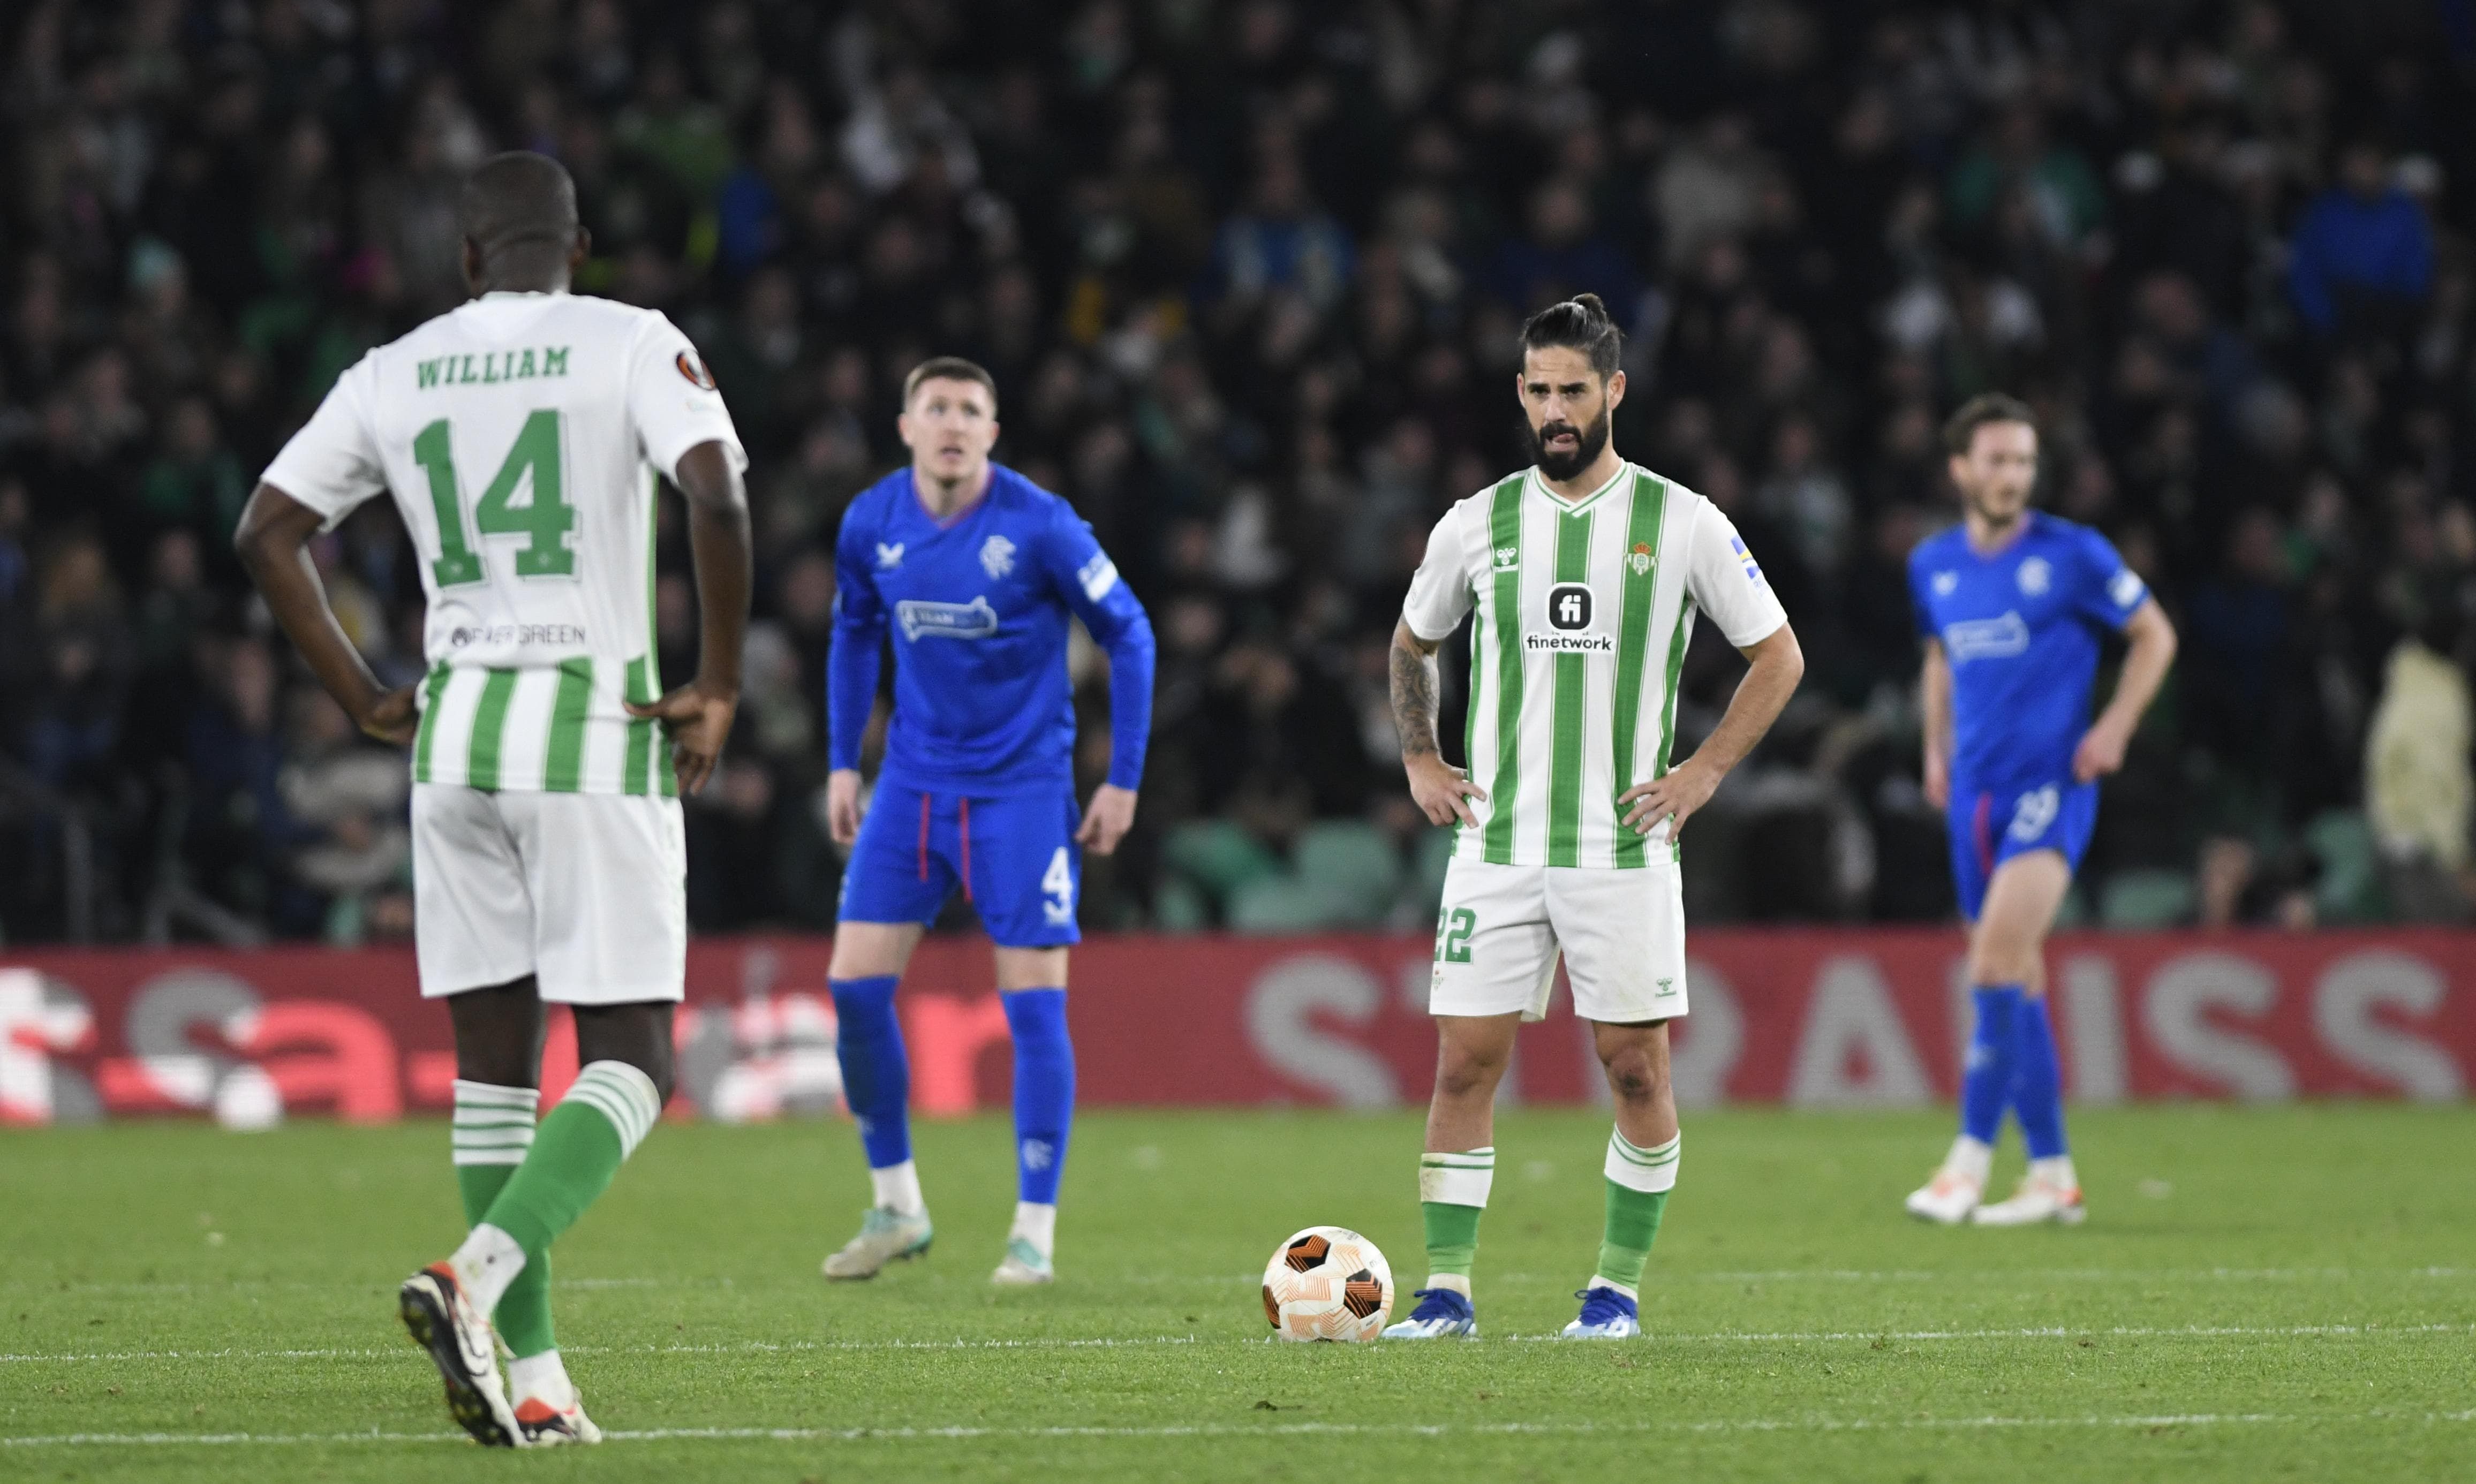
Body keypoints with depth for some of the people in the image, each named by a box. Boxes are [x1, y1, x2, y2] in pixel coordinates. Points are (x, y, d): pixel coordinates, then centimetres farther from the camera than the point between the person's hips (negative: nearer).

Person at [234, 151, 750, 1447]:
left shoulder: (395, 374, 9)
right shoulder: (633, 346, -2)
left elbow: (266, 532, 10)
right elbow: (715, 498, -16)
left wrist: (363, 701, 16)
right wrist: (719, 686, -6)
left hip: (454, 733, 4)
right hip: (595, 726, -4)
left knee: (493, 1062, 10)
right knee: (630, 1063, 0)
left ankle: (534, 1378, 6)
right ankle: (476, 1271, -24)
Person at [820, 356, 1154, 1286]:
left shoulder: (1040, 526, -14)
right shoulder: (871, 525, -2)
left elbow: (1128, 634, -5)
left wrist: (1124, 779, -6)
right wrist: (842, 762, 11)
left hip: (1023, 786, -4)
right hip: (914, 781, 4)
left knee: (1033, 1002, -7)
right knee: (855, 985, -4)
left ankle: (1034, 1233, 3)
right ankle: (896, 1208, 12)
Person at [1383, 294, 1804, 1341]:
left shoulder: (1683, 524, -1)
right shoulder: (1478, 525, 5)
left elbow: (1777, 656, 7)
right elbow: (1413, 644, 23)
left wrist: (1705, 771, -2)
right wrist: (1419, 760, 11)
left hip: (1625, 849, -2)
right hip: (1494, 844, 2)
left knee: (1636, 1069, 1)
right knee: (1464, 1064, -3)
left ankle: (1618, 1289, 13)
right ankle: (1446, 1292, 0)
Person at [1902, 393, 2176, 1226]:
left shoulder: (2071, 555, -4)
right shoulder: (1933, 565, 10)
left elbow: (2154, 635, 5)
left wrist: (2114, 728, -6)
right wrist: (1936, 748, 16)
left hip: (2050, 783, -6)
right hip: (1974, 791, 6)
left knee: (1999, 956, -20)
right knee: (2015, 977, 7)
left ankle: (1971, 1156, -18)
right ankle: (2051, 1173, 13)